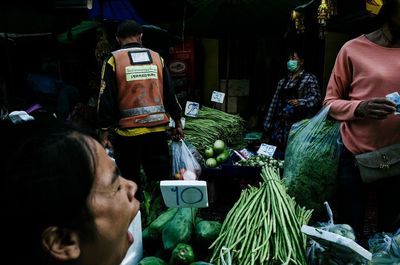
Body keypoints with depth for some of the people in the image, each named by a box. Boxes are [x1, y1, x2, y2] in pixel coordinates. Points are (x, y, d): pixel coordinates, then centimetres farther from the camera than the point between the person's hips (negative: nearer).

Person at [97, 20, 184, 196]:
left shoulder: (113, 60, -3)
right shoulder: (156, 58, 7)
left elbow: (106, 99, -6)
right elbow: (170, 93, 10)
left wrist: (105, 130, 0)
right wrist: (177, 122, 18)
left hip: (128, 132, -2)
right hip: (158, 130, 3)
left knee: (131, 182, 12)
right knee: (161, 180, 12)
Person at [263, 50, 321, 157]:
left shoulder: (310, 78, 4)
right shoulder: (282, 81, 17)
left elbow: (316, 97, -7)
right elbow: (274, 102, 13)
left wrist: (300, 102, -26)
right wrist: (268, 124, 8)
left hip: (298, 125, -5)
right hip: (280, 126, 5)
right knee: (276, 155, 2)